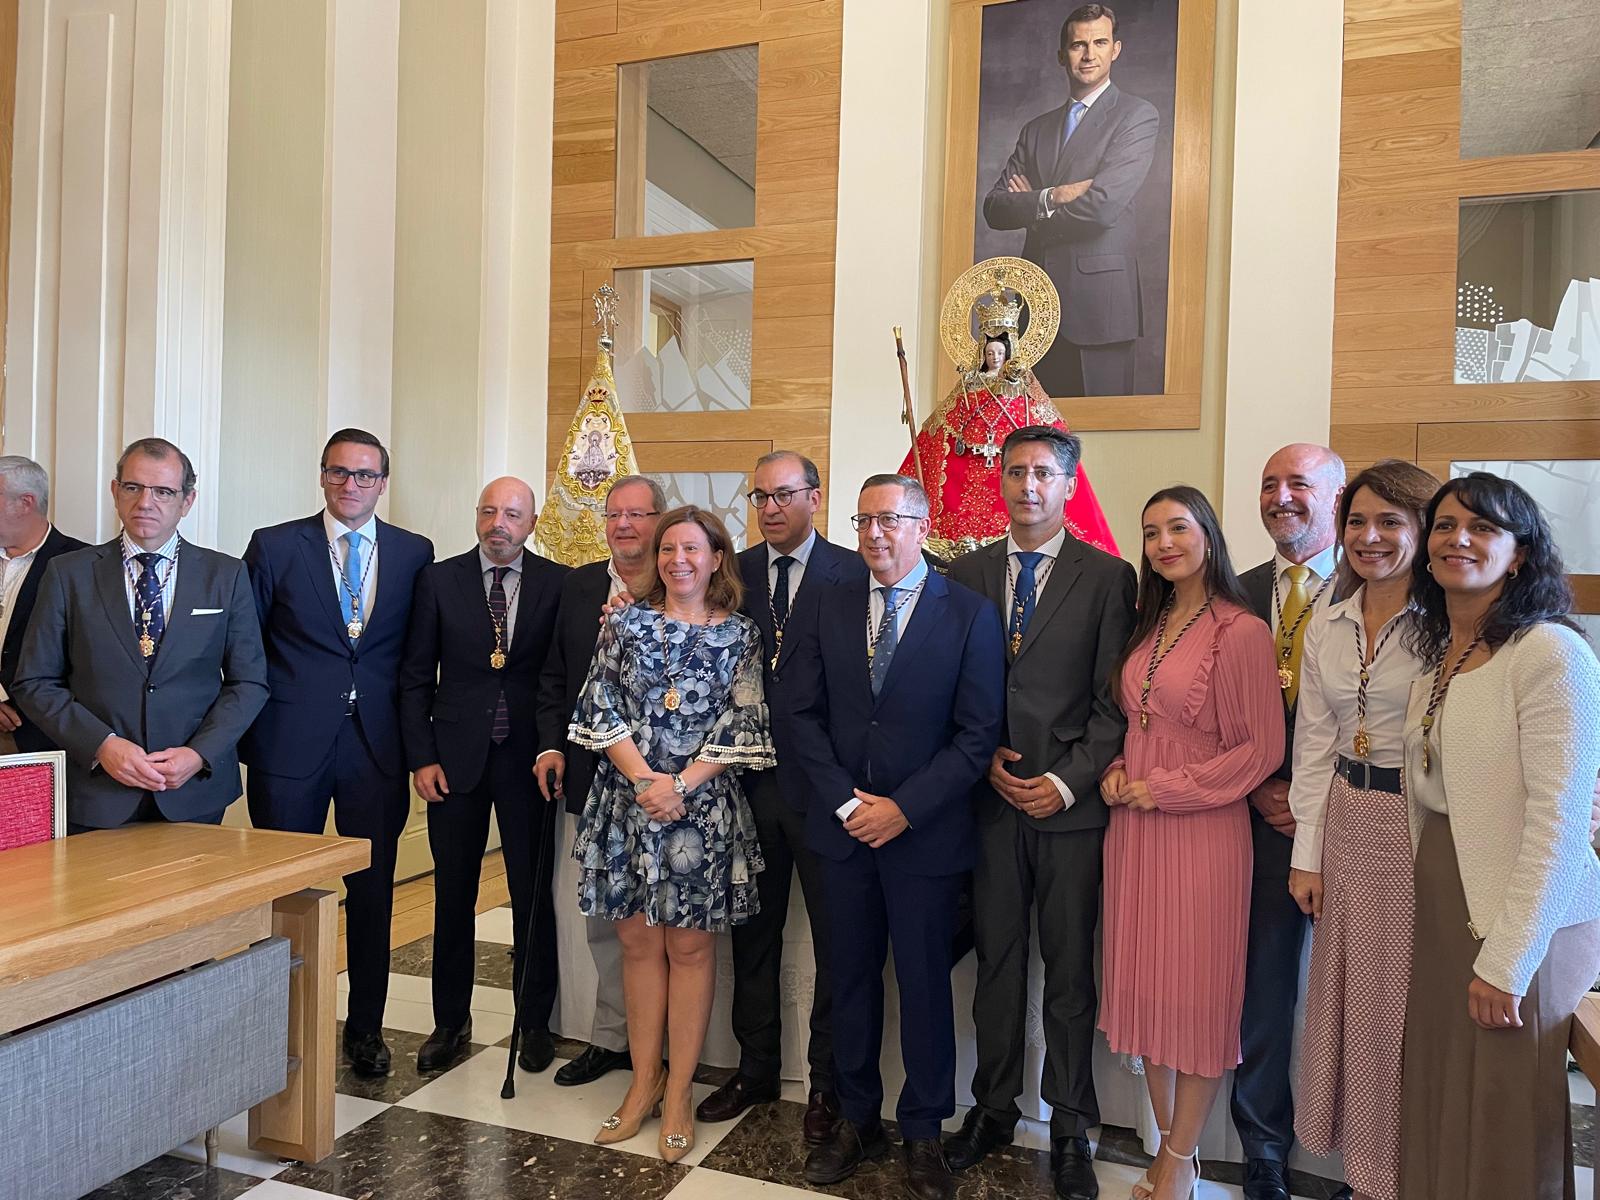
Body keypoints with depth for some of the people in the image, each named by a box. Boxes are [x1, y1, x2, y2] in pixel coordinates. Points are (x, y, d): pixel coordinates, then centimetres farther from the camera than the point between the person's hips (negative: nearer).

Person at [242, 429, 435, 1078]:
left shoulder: (415, 553, 5)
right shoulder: (275, 545, 1)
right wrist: (247, 730, 1)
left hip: (378, 745, 1)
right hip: (291, 744, -1)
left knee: (373, 891, 9)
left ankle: (366, 1027, 25)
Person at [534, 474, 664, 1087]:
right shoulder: (578, 585, 9)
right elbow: (554, 674, 12)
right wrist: (552, 744, 4)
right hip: (592, 776, 5)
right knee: (602, 914, 15)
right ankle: (611, 1035, 31)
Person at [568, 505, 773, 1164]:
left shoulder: (741, 633, 1)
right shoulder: (626, 622, 5)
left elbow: (743, 724, -4)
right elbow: (601, 709, 0)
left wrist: (682, 785, -13)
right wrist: (643, 778, -11)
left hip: (702, 806, -1)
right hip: (628, 799, 2)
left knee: (690, 943, 5)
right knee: (638, 939, 10)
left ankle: (679, 1091, 18)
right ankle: (644, 1079, 24)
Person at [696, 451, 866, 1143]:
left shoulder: (852, 574, -6)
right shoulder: (733, 573, 7)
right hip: (751, 783, 4)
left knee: (834, 941, 8)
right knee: (752, 934, 16)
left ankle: (828, 1082, 27)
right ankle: (756, 1069, 34)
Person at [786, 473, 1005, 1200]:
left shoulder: (969, 614, -5)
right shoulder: (831, 606, 4)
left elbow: (978, 733, -8)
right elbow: (802, 712, 2)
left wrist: (904, 808, -13)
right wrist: (845, 801, -8)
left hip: (926, 833, -3)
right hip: (844, 828, 3)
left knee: (924, 983, 10)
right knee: (851, 977, 14)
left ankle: (923, 1134, 28)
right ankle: (856, 1120, 31)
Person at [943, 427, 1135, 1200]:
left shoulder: (1108, 577, -1)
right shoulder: (966, 573, 7)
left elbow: (1114, 701, -3)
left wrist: (1068, 781, -11)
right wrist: (985, 759, -4)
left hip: (1071, 804, -2)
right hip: (991, 798, 2)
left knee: (1070, 967, 8)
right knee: (996, 959, 12)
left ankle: (1070, 1128, 23)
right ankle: (992, 1107, 28)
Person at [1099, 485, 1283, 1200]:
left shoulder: (1241, 631, -11)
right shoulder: (1147, 627, 10)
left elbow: (1263, 746, -12)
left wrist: (1165, 789, -13)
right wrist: (1116, 770, 1)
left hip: (1201, 829, -6)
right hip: (1132, 825, 7)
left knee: (1195, 993, 6)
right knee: (1144, 986, 13)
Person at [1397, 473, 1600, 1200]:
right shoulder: (1435, 657, 9)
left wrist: (1507, 962, -18)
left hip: (1522, 923, -7)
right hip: (1440, 905, 7)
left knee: (1507, 1130, 8)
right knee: (1438, 1115, 16)